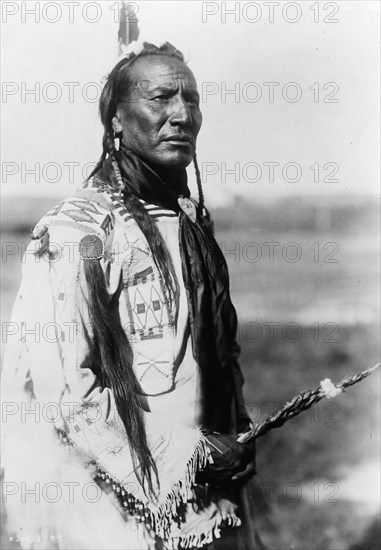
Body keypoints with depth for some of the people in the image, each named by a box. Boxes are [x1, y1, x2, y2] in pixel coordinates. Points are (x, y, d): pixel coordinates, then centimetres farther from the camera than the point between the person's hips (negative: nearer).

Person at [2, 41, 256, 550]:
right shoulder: (75, 233, -18)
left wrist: (236, 438, 4)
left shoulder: (194, 220, 6)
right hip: (113, 500, -7)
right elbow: (60, 390, -24)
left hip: (195, 490, 7)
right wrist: (187, 455, -18)